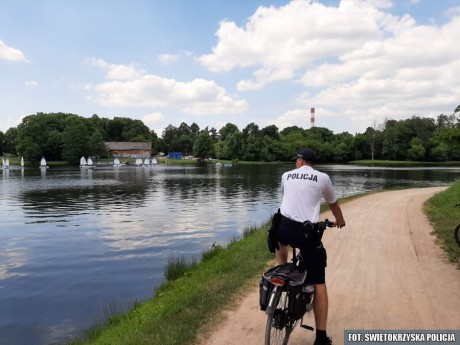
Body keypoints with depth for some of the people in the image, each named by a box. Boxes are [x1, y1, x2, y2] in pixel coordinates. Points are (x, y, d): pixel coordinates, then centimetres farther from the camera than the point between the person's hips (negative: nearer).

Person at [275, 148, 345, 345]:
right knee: (319, 284, 6)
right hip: (307, 233, -2)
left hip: (283, 228, 3)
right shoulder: (322, 178, 8)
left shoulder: (286, 176, 14)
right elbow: (333, 204, 23)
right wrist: (339, 221, 45)